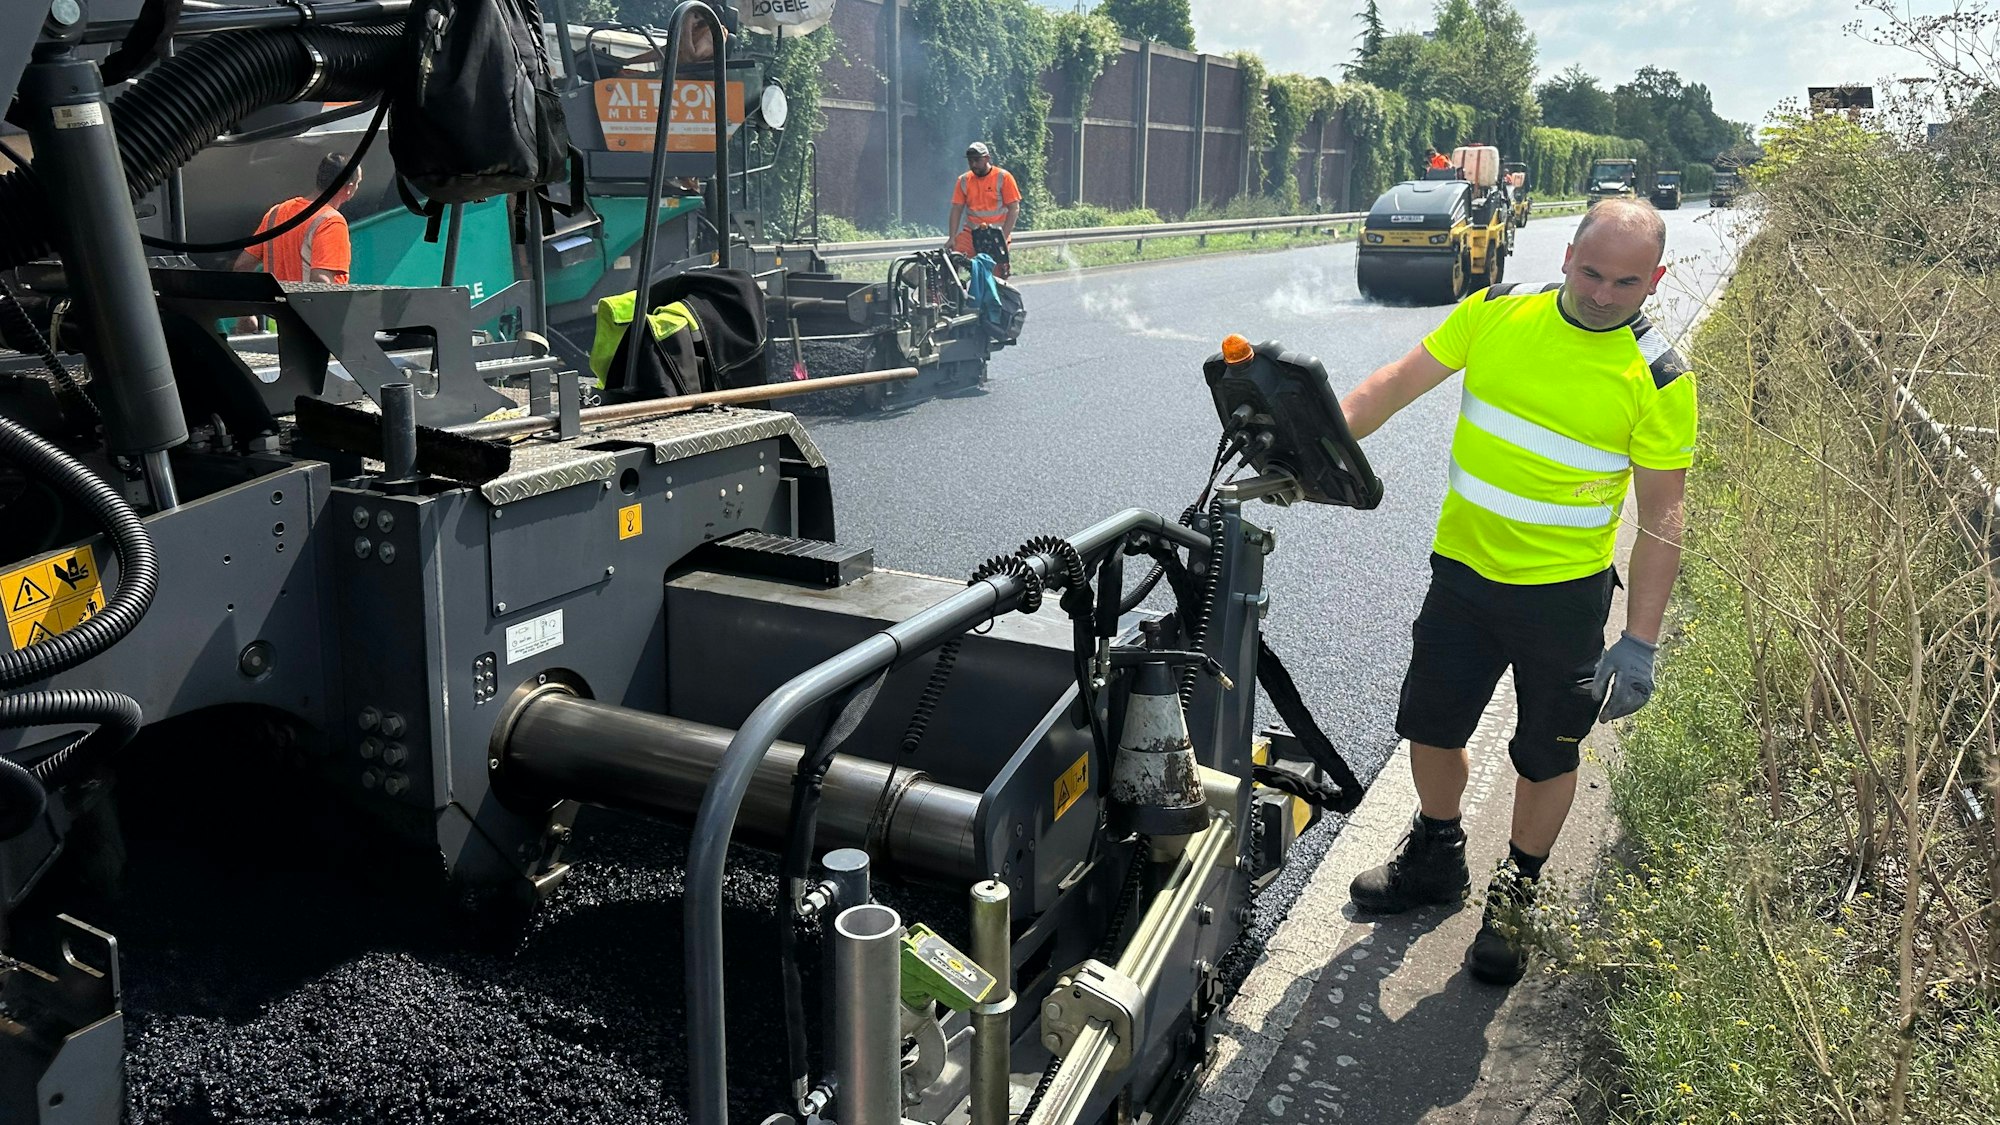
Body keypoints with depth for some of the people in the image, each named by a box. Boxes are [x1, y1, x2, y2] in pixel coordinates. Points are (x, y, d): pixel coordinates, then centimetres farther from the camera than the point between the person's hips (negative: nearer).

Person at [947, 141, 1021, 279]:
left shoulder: (1003, 177, -2)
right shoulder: (964, 180, 8)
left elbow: (1014, 209, -5)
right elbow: (956, 209, 7)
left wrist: (1004, 236, -13)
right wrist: (952, 238, -4)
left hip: (996, 232, -3)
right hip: (972, 231, 3)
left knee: (997, 272, -8)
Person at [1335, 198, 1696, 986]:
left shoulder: (1657, 381, -11)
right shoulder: (1498, 312, -4)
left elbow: (1661, 519, -9)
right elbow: (1398, 383, 0)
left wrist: (1640, 642, -13)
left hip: (1565, 591, -3)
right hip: (1463, 566, 3)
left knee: (1547, 755, 12)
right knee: (1430, 727, 14)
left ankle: (1517, 893, 36)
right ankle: (1436, 860, 40)